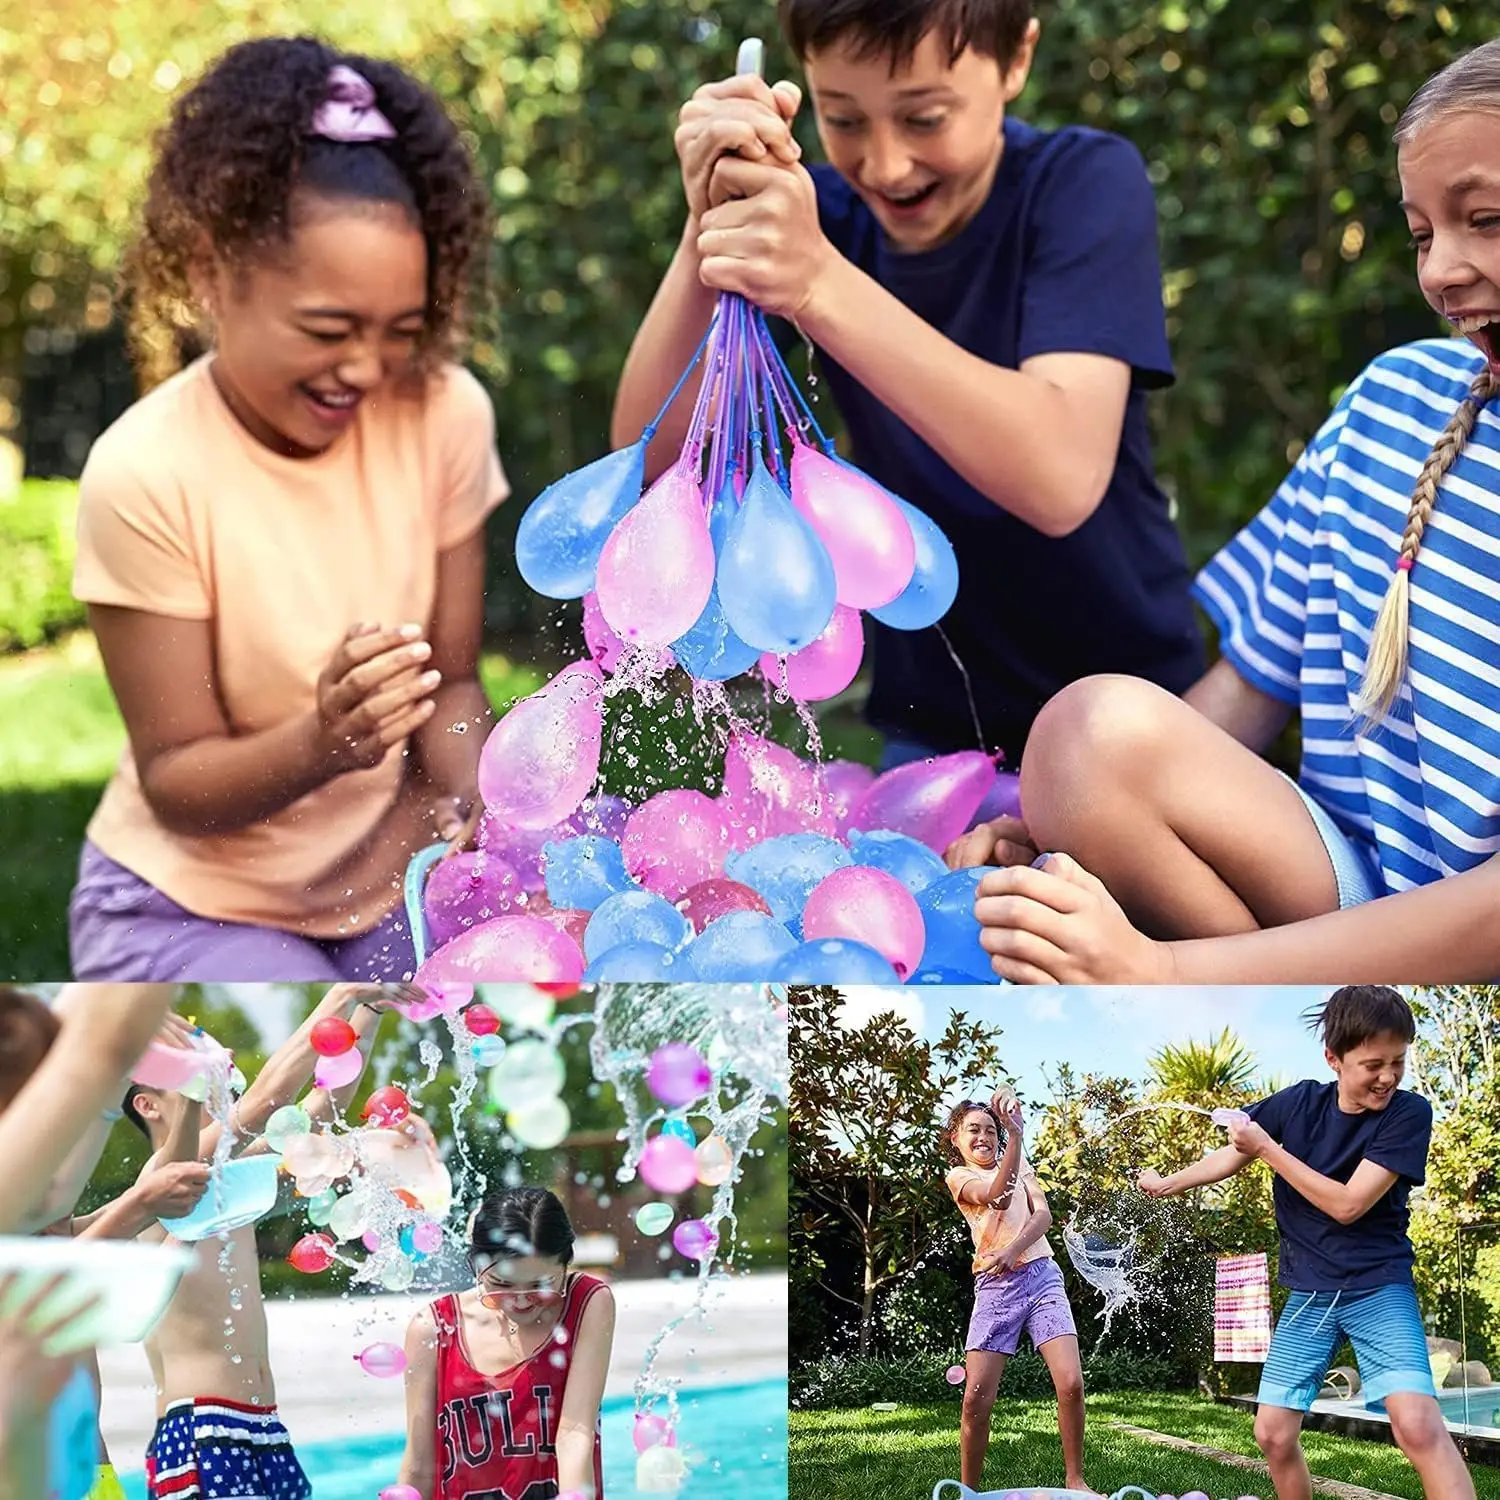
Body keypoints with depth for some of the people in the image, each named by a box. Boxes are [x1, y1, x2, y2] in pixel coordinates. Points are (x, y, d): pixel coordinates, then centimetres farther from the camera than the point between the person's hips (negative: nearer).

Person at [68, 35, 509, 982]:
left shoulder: (445, 415, -10)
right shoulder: (145, 476, -21)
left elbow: (449, 684, -2)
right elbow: (176, 781, -16)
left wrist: (480, 804, -24)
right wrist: (322, 743, -36)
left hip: (394, 887, 4)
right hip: (191, 908, -4)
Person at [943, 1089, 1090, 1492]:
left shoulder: (1018, 1165, 20)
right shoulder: (958, 1176, 7)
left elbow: (1043, 1215, 3)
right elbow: (997, 1196, -16)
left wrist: (1013, 1250, -17)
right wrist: (1015, 1133, -28)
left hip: (1041, 1276, 2)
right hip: (995, 1287, -2)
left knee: (1071, 1383, -13)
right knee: (976, 1397, -11)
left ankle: (1074, 1480, 0)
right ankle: (970, 1491, 5)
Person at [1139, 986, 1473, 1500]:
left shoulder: (1409, 1113, -14)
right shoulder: (1300, 1103, -3)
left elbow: (1348, 1204, -19)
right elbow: (1233, 1155, 16)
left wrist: (1266, 1147, -15)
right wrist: (1167, 1184, 25)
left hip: (1378, 1286, -4)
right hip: (1308, 1293, 4)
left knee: (1417, 1423, -26)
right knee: (1273, 1434, 2)